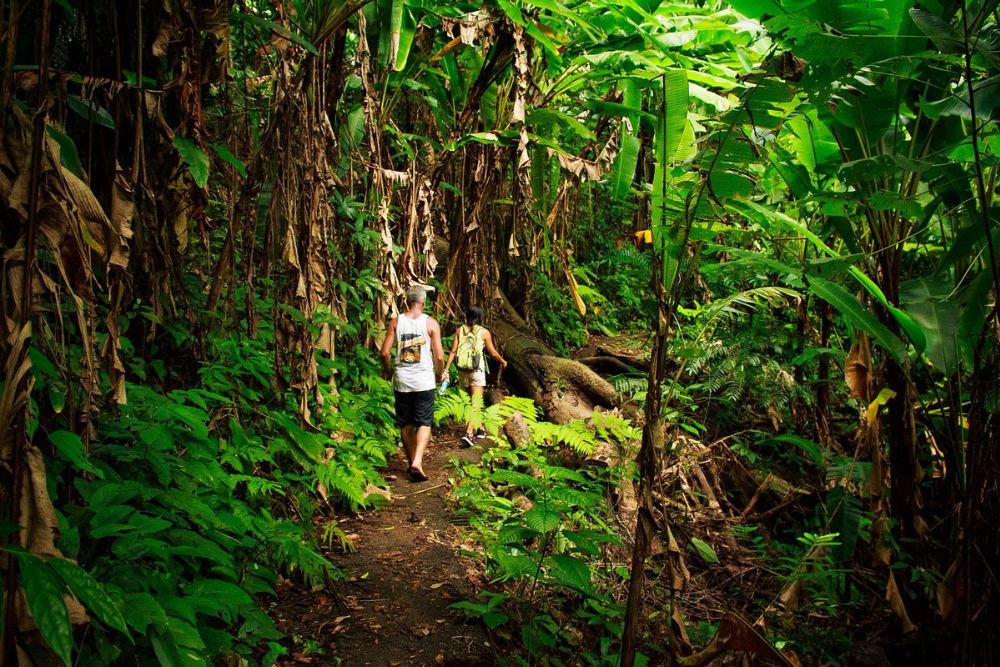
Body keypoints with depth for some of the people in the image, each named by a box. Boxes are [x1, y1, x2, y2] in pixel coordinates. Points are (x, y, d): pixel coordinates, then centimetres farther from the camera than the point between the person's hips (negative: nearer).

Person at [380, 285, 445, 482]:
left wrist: (389, 370, 14)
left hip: (401, 381, 2)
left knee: (406, 424, 14)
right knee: (424, 423, 2)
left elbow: (385, 352, -4)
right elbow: (439, 355, -7)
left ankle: (411, 463, 24)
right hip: (424, 381, -2)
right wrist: (439, 372, 12)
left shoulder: (395, 322, -1)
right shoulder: (430, 323, -6)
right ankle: (417, 462, -16)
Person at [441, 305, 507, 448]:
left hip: (463, 371, 4)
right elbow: (492, 352, 4)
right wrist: (503, 362, 21)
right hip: (477, 371, -4)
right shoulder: (484, 332, -4)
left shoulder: (460, 330, 2)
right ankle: (468, 433, -22)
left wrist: (446, 370, -2)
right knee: (476, 404, -6)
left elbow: (453, 351, -3)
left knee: (471, 401, 21)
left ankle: (479, 428, 35)